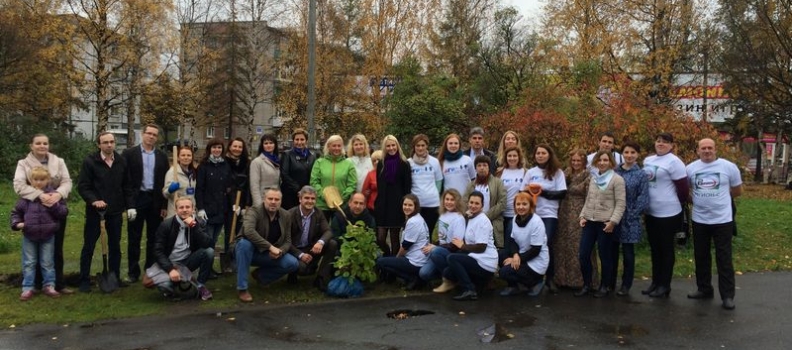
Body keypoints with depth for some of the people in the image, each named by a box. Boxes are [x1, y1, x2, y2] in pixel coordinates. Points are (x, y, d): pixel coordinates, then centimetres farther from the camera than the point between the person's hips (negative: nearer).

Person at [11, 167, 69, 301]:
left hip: (48, 236, -1)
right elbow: (16, 212, 10)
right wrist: (16, 223, -6)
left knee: (48, 263, 10)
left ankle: (49, 286, 21)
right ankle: (27, 288, 17)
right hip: (29, 235, 1)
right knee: (28, 263, 9)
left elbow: (63, 212, -4)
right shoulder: (26, 196, -1)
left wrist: (53, 205, -20)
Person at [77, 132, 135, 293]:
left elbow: (127, 186, 8)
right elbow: (82, 186, -9)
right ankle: (84, 281, 13)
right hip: (95, 210, -3)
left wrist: (130, 205, 0)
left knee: (115, 246, 11)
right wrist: (93, 201, -23)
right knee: (89, 246, 5)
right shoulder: (90, 162, -7)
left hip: (115, 211, 4)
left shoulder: (121, 162, 4)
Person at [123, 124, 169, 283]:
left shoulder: (162, 156, 8)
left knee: (154, 238, 8)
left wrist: (165, 205, 1)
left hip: (155, 201, 2)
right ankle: (133, 272, 12)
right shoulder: (129, 154, 1)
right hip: (136, 199, -2)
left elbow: (165, 181, 6)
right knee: (134, 238, 5)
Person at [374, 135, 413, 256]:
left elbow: (407, 187, -3)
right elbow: (379, 186, 13)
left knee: (394, 238, 4)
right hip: (382, 205, 3)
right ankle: (388, 257, 27)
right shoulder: (381, 164, 10)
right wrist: (377, 203, 7)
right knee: (380, 239, 0)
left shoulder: (404, 164, 0)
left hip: (397, 205, -3)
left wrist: (405, 204, -10)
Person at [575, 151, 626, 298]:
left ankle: (604, 287, 17)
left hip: (605, 223, -6)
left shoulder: (617, 179, -5)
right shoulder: (593, 179, 15)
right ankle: (587, 285, 17)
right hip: (590, 222, 6)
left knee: (605, 256, 3)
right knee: (583, 255, 3)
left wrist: (613, 221, -17)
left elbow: (620, 204, -10)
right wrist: (582, 216, 7)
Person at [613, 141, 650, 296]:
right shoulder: (615, 171, 6)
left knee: (628, 252, 6)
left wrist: (631, 216, -11)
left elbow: (643, 199, -6)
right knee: (612, 251, 9)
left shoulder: (641, 174, -2)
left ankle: (626, 285, 16)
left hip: (629, 220, -3)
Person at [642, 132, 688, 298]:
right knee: (654, 249, 15)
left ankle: (665, 285, 13)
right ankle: (655, 282, 25)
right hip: (651, 213, 7)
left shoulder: (673, 162, -13)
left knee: (666, 249, 4)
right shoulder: (648, 160, 10)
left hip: (668, 214, -7)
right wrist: (643, 208, 17)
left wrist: (675, 205, 0)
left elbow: (683, 188, -13)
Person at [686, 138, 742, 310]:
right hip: (699, 220, 3)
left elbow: (738, 191, 6)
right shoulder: (690, 168, 1)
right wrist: (698, 199, 4)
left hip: (722, 220, -3)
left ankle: (727, 295, 7)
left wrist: (720, 198, 10)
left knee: (724, 259, 0)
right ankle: (704, 289, 26)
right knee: (701, 257, 13)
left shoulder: (729, 167, -5)